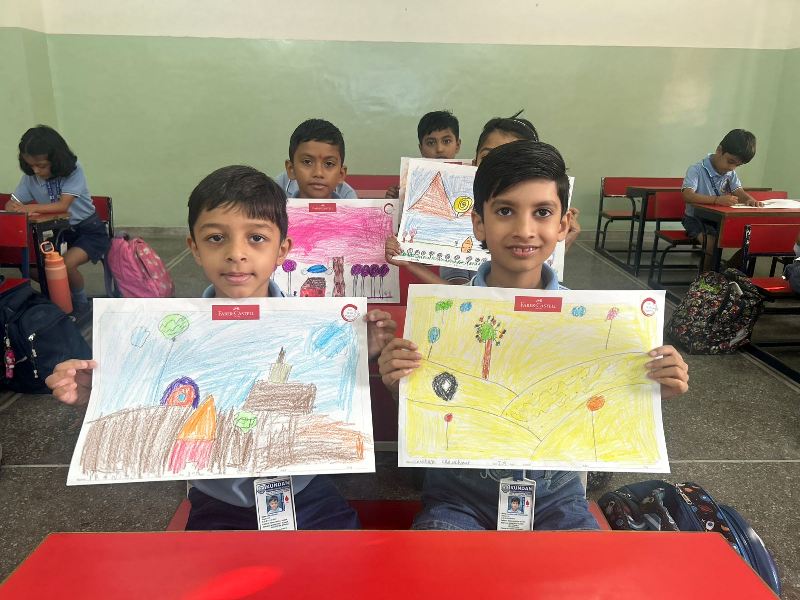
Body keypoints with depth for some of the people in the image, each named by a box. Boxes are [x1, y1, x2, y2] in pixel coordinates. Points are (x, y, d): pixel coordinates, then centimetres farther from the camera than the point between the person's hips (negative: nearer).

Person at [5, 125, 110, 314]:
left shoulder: (73, 171, -18)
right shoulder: (30, 177, -5)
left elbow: (63, 205, -24)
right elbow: (11, 205, -1)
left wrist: (32, 208, -33)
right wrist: (16, 208, -24)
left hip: (89, 230, -6)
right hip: (59, 231, 6)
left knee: (66, 264, -29)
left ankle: (81, 302, -1)